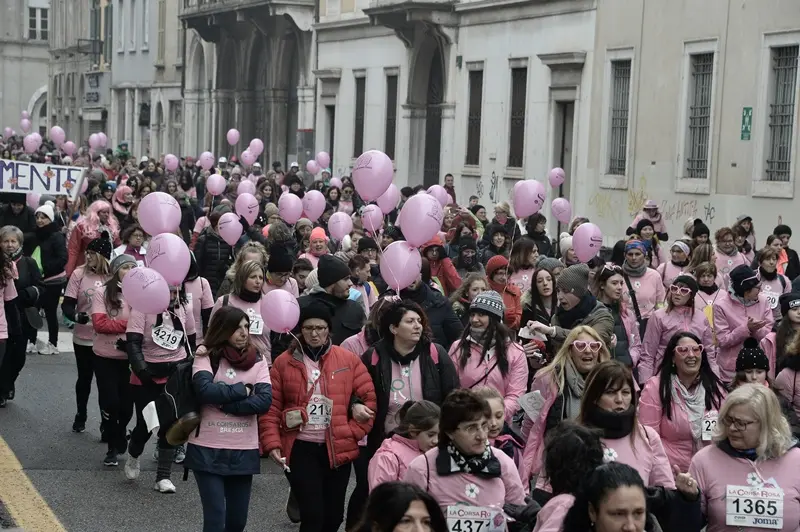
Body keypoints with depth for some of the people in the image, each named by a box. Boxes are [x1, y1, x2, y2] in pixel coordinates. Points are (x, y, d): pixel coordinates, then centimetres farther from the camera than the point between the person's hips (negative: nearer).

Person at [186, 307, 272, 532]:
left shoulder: (258, 359, 4)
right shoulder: (206, 357, -3)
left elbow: (264, 401, -9)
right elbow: (205, 390, -21)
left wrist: (224, 402, -15)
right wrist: (242, 390, -11)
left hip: (244, 451, 3)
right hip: (207, 450, -3)